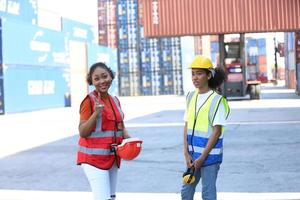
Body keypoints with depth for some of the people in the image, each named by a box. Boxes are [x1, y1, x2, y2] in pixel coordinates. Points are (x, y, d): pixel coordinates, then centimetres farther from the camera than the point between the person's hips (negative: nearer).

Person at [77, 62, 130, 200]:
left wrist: (130, 139, 0)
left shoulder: (115, 100, 10)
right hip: (94, 158, -7)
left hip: (113, 157, 7)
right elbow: (83, 132, -14)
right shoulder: (89, 100, -11)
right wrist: (96, 113, -26)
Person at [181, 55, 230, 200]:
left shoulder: (217, 100, -12)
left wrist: (202, 157, -13)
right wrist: (186, 153, -3)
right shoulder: (191, 97, 6)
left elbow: (217, 131, -13)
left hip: (210, 155, -6)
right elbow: (187, 126, 6)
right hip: (193, 154, 6)